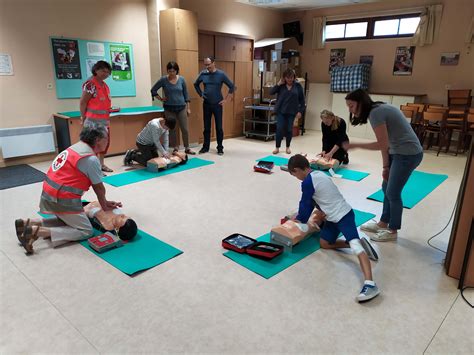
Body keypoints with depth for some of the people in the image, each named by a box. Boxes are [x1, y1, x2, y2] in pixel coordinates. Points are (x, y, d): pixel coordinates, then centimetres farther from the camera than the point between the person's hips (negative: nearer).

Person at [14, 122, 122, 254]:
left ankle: (28, 223, 15)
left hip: (49, 193, 10)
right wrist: (104, 205, 12)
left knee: (67, 220, 28)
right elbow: (99, 188, -6)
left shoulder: (76, 147, 11)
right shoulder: (91, 159, -18)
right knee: (86, 231, -2)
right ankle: (37, 232, -11)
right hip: (62, 198, -10)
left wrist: (105, 202, 15)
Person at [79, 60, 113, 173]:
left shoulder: (105, 85, 13)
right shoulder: (90, 84, -12)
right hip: (93, 120, -9)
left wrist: (108, 113, 13)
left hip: (105, 119, 9)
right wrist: (83, 118, -9)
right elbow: (82, 102, -13)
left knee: (105, 142, 14)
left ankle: (101, 164, 27)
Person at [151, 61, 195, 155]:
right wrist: (160, 99, -2)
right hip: (169, 108, 0)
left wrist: (188, 108, 4)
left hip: (181, 107, 1)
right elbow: (153, 90, 6)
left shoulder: (181, 79, -1)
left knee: (185, 129, 0)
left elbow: (186, 94, 5)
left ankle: (187, 149, 12)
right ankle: (175, 149, 16)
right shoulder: (163, 79, -4)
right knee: (172, 129, 5)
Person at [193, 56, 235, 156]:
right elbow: (196, 85, 19)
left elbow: (232, 86, -3)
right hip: (206, 104, 3)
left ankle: (220, 148, 11)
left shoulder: (221, 74, -6)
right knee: (206, 127, 9)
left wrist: (226, 99, -5)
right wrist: (201, 95, 9)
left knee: (219, 127, 2)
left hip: (217, 104, -3)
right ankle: (205, 147, 19)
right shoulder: (203, 74, 2)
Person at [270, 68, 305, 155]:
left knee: (289, 130, 7)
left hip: (291, 112, 0)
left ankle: (288, 147, 25)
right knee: (279, 129, -5)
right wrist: (278, 84, -13)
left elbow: (302, 99, 2)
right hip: (281, 111, 0)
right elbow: (271, 92, -5)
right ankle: (277, 147, 8)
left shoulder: (298, 86, -1)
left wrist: (300, 111, -3)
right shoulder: (281, 85, 0)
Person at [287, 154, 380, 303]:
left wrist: (300, 219, 16)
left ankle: (370, 284, -40)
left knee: (354, 244, -25)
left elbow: (305, 204, -3)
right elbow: (312, 201, 22)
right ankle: (360, 244, 10)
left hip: (343, 215, -10)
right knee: (324, 243, 10)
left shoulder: (307, 182, -16)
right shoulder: (319, 174, 12)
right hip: (334, 217, 10)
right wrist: (301, 215, 30)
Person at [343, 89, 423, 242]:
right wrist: (385, 166, 7)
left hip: (408, 154, -9)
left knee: (393, 192, 2)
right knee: (387, 188, 17)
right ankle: (383, 224, 33)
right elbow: (385, 143, 8)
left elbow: (382, 144, -21)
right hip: (398, 152, 9)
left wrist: (355, 145, -18)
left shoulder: (375, 113, -20)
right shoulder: (378, 110, 9)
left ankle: (392, 231, 19)